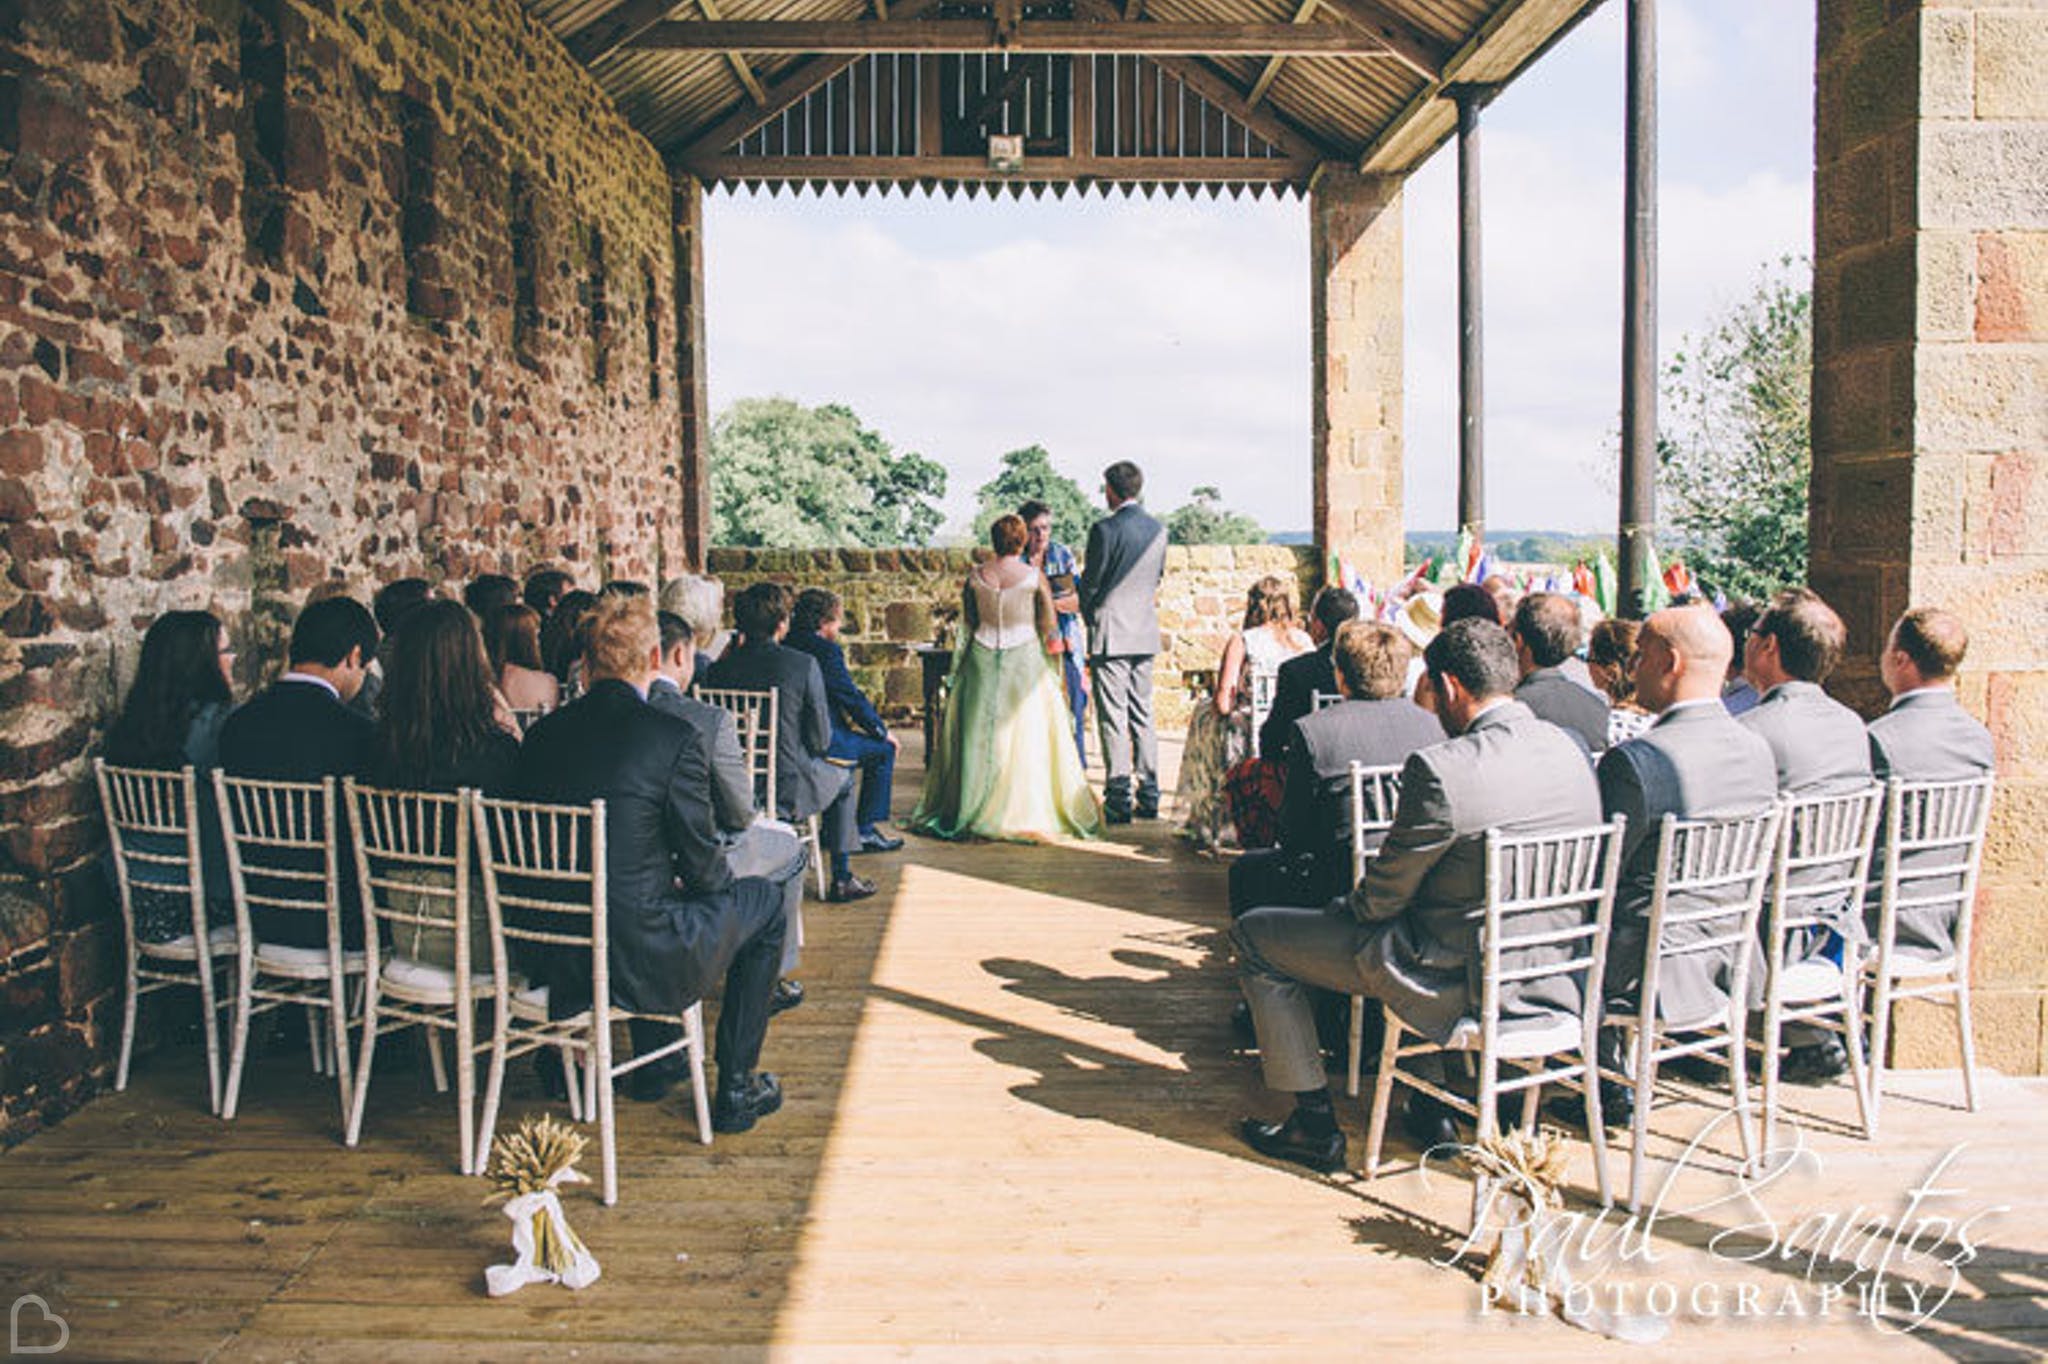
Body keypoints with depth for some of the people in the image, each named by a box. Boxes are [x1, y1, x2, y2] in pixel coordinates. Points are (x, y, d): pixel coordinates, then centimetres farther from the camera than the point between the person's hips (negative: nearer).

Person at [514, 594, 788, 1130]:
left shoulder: (543, 731, 1)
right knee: (763, 901, 17)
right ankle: (735, 1089, 20)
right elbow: (702, 863, -9)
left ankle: (655, 1065, 43)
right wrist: (702, 880, 16)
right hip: (637, 960, -6)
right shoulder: (679, 739, -16)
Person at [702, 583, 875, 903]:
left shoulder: (717, 669, -6)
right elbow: (820, 741, -11)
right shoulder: (804, 665, -16)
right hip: (787, 792, -4)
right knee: (843, 777, 27)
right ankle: (842, 879, 31)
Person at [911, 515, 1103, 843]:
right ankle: (1025, 809, 5)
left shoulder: (975, 576, 0)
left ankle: (970, 808, 15)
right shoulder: (1034, 577, -7)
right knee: (1026, 737, 4)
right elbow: (1048, 627, -2)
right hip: (1024, 659, -3)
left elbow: (968, 624, 8)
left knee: (978, 735, 10)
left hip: (981, 659, 3)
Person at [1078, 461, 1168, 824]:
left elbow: (1090, 582, -8)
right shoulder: (1158, 530, 7)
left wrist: (1090, 618, 10)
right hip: (1146, 634, 6)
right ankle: (1148, 797, 15)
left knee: (1114, 719, -3)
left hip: (1111, 634, -6)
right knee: (1142, 715, 12)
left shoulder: (1105, 529, -12)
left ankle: (1118, 801, -2)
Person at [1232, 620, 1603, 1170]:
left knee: (1255, 935, 5)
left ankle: (1316, 1125, 13)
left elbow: (1383, 896, -14)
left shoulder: (1440, 769, -24)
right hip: (1554, 980, 8)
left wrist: (1341, 910, 8)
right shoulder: (1568, 749, 0)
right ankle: (1431, 1108, 34)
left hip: (1461, 984, -8)